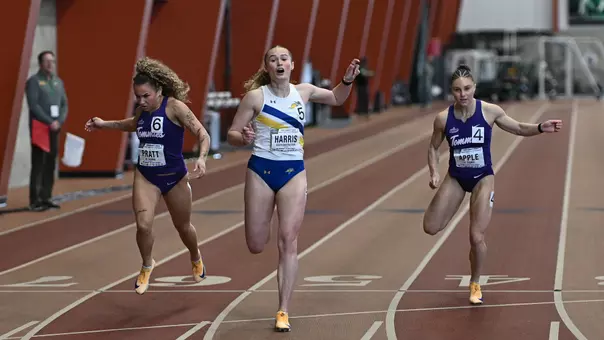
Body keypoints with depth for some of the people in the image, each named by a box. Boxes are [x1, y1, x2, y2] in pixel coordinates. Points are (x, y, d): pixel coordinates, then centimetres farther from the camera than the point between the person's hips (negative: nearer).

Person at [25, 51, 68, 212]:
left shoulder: (58, 81, 14)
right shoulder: (34, 81, -5)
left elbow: (64, 104, 12)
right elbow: (34, 105, -13)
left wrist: (59, 121, -4)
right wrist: (50, 122, -16)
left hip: (55, 127, 6)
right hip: (39, 127, -6)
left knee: (51, 163, 7)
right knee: (38, 164, -7)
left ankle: (46, 197, 13)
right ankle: (35, 201, -7)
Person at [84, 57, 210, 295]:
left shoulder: (174, 107, -18)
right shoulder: (143, 110, 0)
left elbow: (203, 135, -22)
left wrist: (201, 158, -39)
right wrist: (104, 124, 23)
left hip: (174, 177, -3)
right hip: (145, 177, 3)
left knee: (183, 227, 16)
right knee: (143, 225, -16)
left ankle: (196, 259, 48)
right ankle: (147, 266, 11)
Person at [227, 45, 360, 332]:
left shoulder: (303, 91, 3)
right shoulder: (255, 96, -8)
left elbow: (336, 99, 21)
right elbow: (231, 135, -4)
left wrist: (347, 80, 1)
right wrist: (244, 138, -26)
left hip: (294, 172, 1)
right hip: (261, 170, -1)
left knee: (288, 241, -9)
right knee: (256, 246, 3)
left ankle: (283, 311, -4)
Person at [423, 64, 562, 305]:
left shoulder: (489, 111, -16)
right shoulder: (443, 118, -13)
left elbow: (518, 128, -2)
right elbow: (433, 148, 3)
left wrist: (541, 128, -21)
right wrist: (434, 173, -14)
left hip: (483, 178, -2)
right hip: (455, 178, 2)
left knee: (476, 237, -8)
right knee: (431, 228, -1)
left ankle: (475, 284, 17)